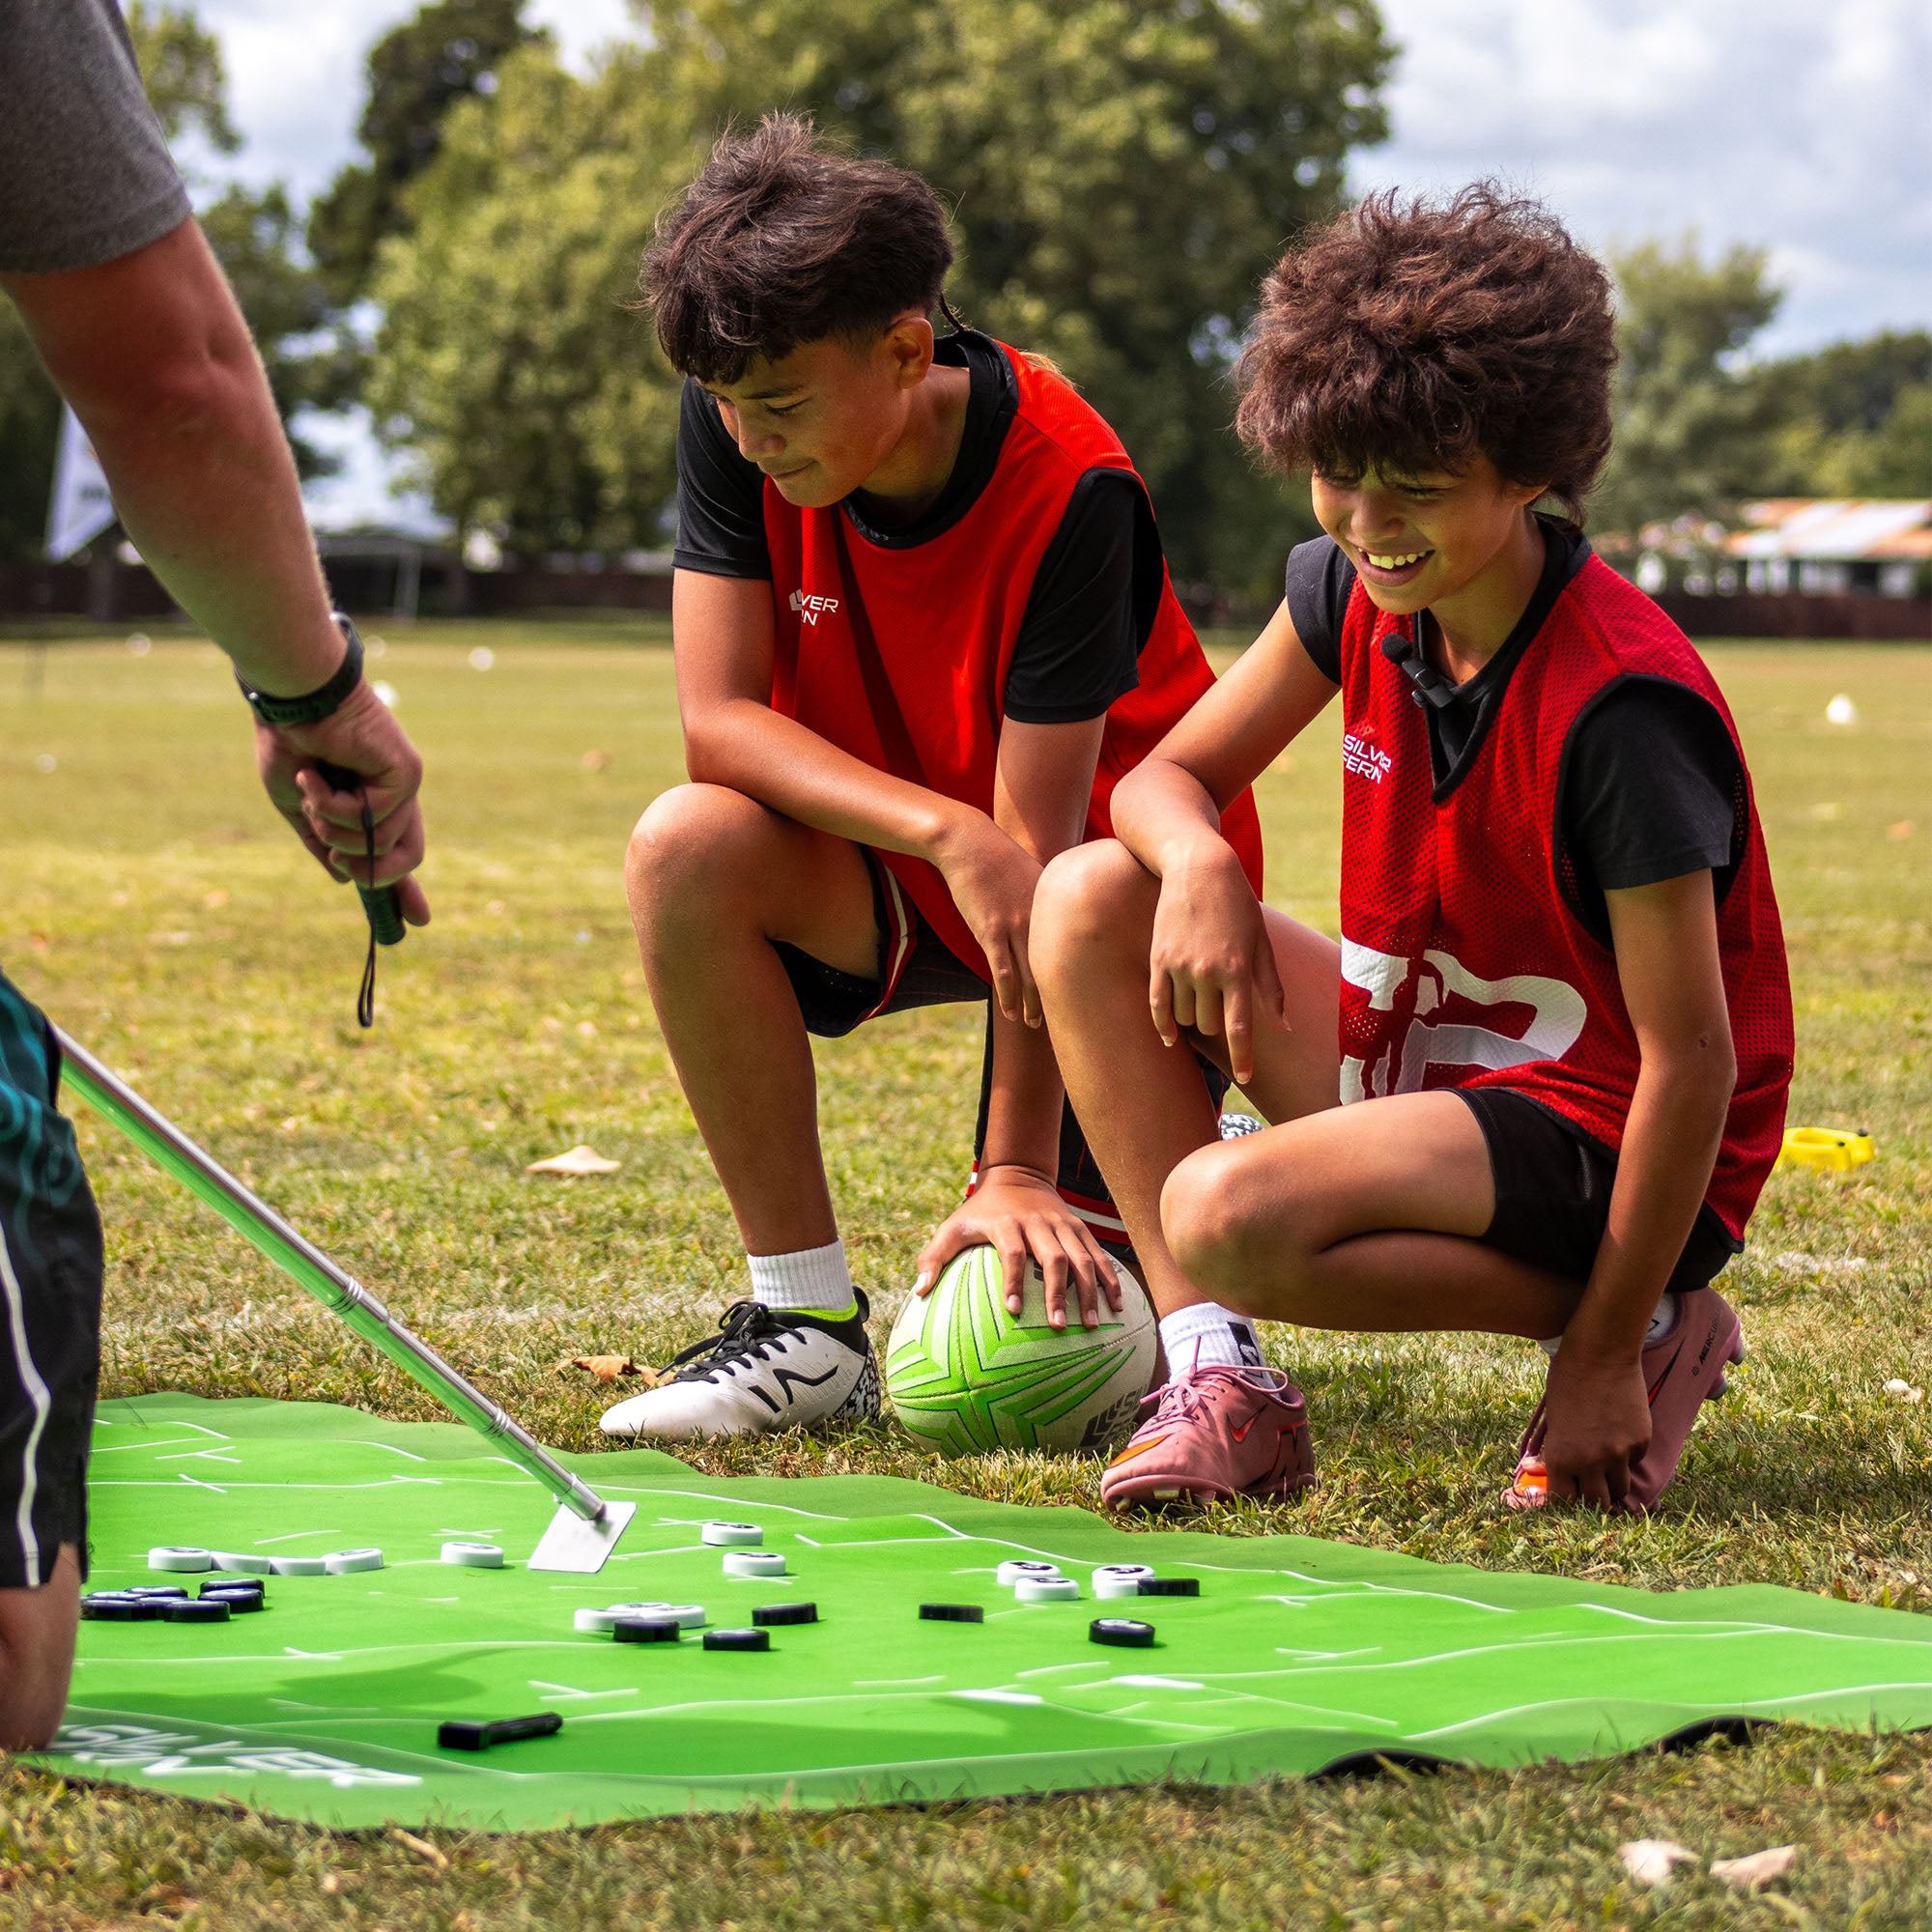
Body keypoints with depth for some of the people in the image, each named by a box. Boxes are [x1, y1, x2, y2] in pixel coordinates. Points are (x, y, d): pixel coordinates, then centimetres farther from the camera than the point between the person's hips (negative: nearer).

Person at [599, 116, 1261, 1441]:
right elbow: (718, 721, -19)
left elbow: (1039, 840, -28)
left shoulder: (1069, 496, -28)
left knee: (1058, 1315, -14)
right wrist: (950, 833, -35)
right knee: (689, 850, -30)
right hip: (894, 864, 4)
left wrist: (1018, 1170, -28)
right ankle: (812, 1322, -19)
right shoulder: (737, 427, -16)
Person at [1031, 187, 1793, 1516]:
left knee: (1228, 1215, -33)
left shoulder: (1620, 706, -26)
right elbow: (1169, 777, 9)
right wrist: (1198, 862, -18)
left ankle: (1648, 1334, -10)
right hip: (1424, 1057, 9)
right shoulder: (1353, 595, -3)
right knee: (1088, 901, -3)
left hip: (1602, 1141, -9)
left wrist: (1603, 1361, -21)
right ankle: (1215, 1378, -8)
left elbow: (1692, 1058, -23)